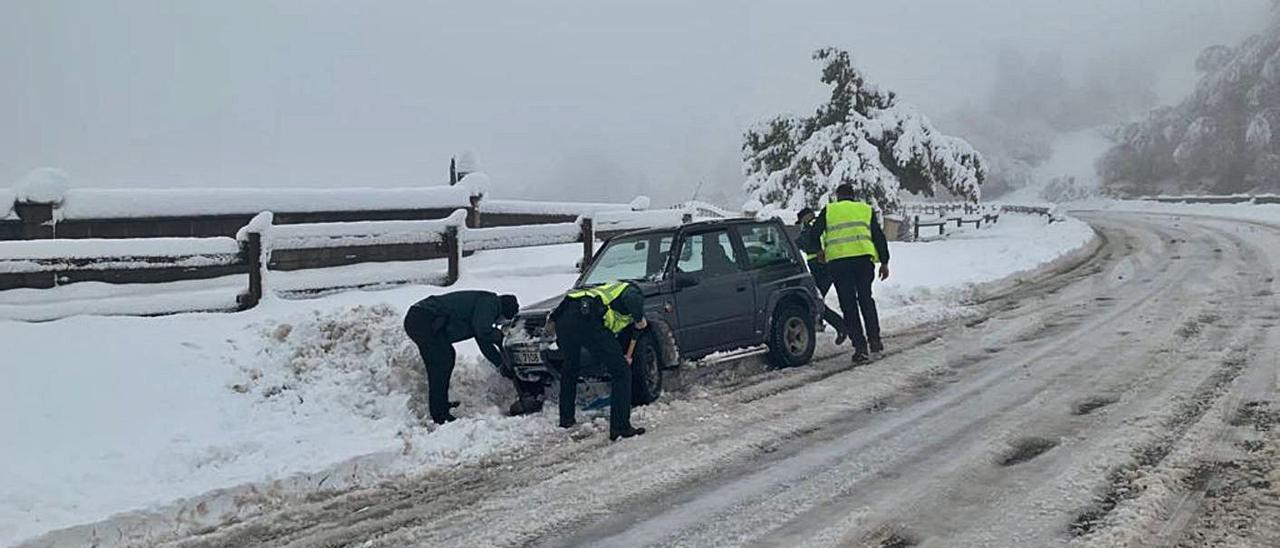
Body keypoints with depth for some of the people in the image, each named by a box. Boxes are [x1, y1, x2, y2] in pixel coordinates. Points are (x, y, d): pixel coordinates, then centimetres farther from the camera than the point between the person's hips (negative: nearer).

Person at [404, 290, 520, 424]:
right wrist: (500, 336, 1)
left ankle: (441, 403, 29)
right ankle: (439, 415, -5)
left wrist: (502, 363, 30)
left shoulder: (483, 303, 25)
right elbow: (482, 332, -18)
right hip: (425, 321, -11)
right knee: (442, 363, -8)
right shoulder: (489, 301, -5)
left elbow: (484, 341, 32)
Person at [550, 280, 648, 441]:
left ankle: (566, 419, 41)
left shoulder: (610, 289, 41)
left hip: (563, 317, 8)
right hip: (586, 318, -8)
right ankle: (621, 427, -1)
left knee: (570, 369, 32)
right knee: (621, 372, 2)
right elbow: (633, 300, -9)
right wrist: (639, 319, 8)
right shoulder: (631, 289, 19)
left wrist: (619, 357, 45)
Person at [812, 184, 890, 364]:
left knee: (848, 305, 3)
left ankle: (860, 346, -1)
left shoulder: (828, 210, 15)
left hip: (837, 260, -1)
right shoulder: (866, 209, 18)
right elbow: (879, 237, 15)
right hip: (864, 257, 2)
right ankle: (874, 340, 16)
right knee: (866, 299, 18)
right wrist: (884, 262, 17)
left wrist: (819, 251, 28)